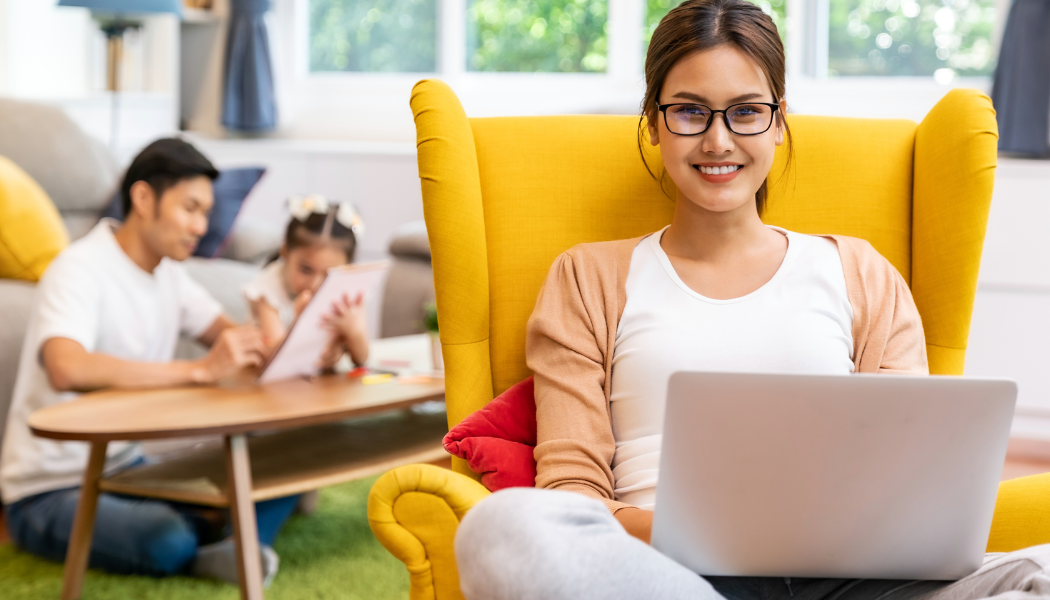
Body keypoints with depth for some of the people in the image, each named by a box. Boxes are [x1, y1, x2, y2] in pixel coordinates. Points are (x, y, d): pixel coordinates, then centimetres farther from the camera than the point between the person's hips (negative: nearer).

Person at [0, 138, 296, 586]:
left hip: (126, 468, 8)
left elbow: (233, 337, 6)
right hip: (51, 492, -8)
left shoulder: (167, 272, 7)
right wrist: (200, 370, -40)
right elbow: (67, 369, -39)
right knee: (168, 541, -35)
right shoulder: (80, 269, -20)